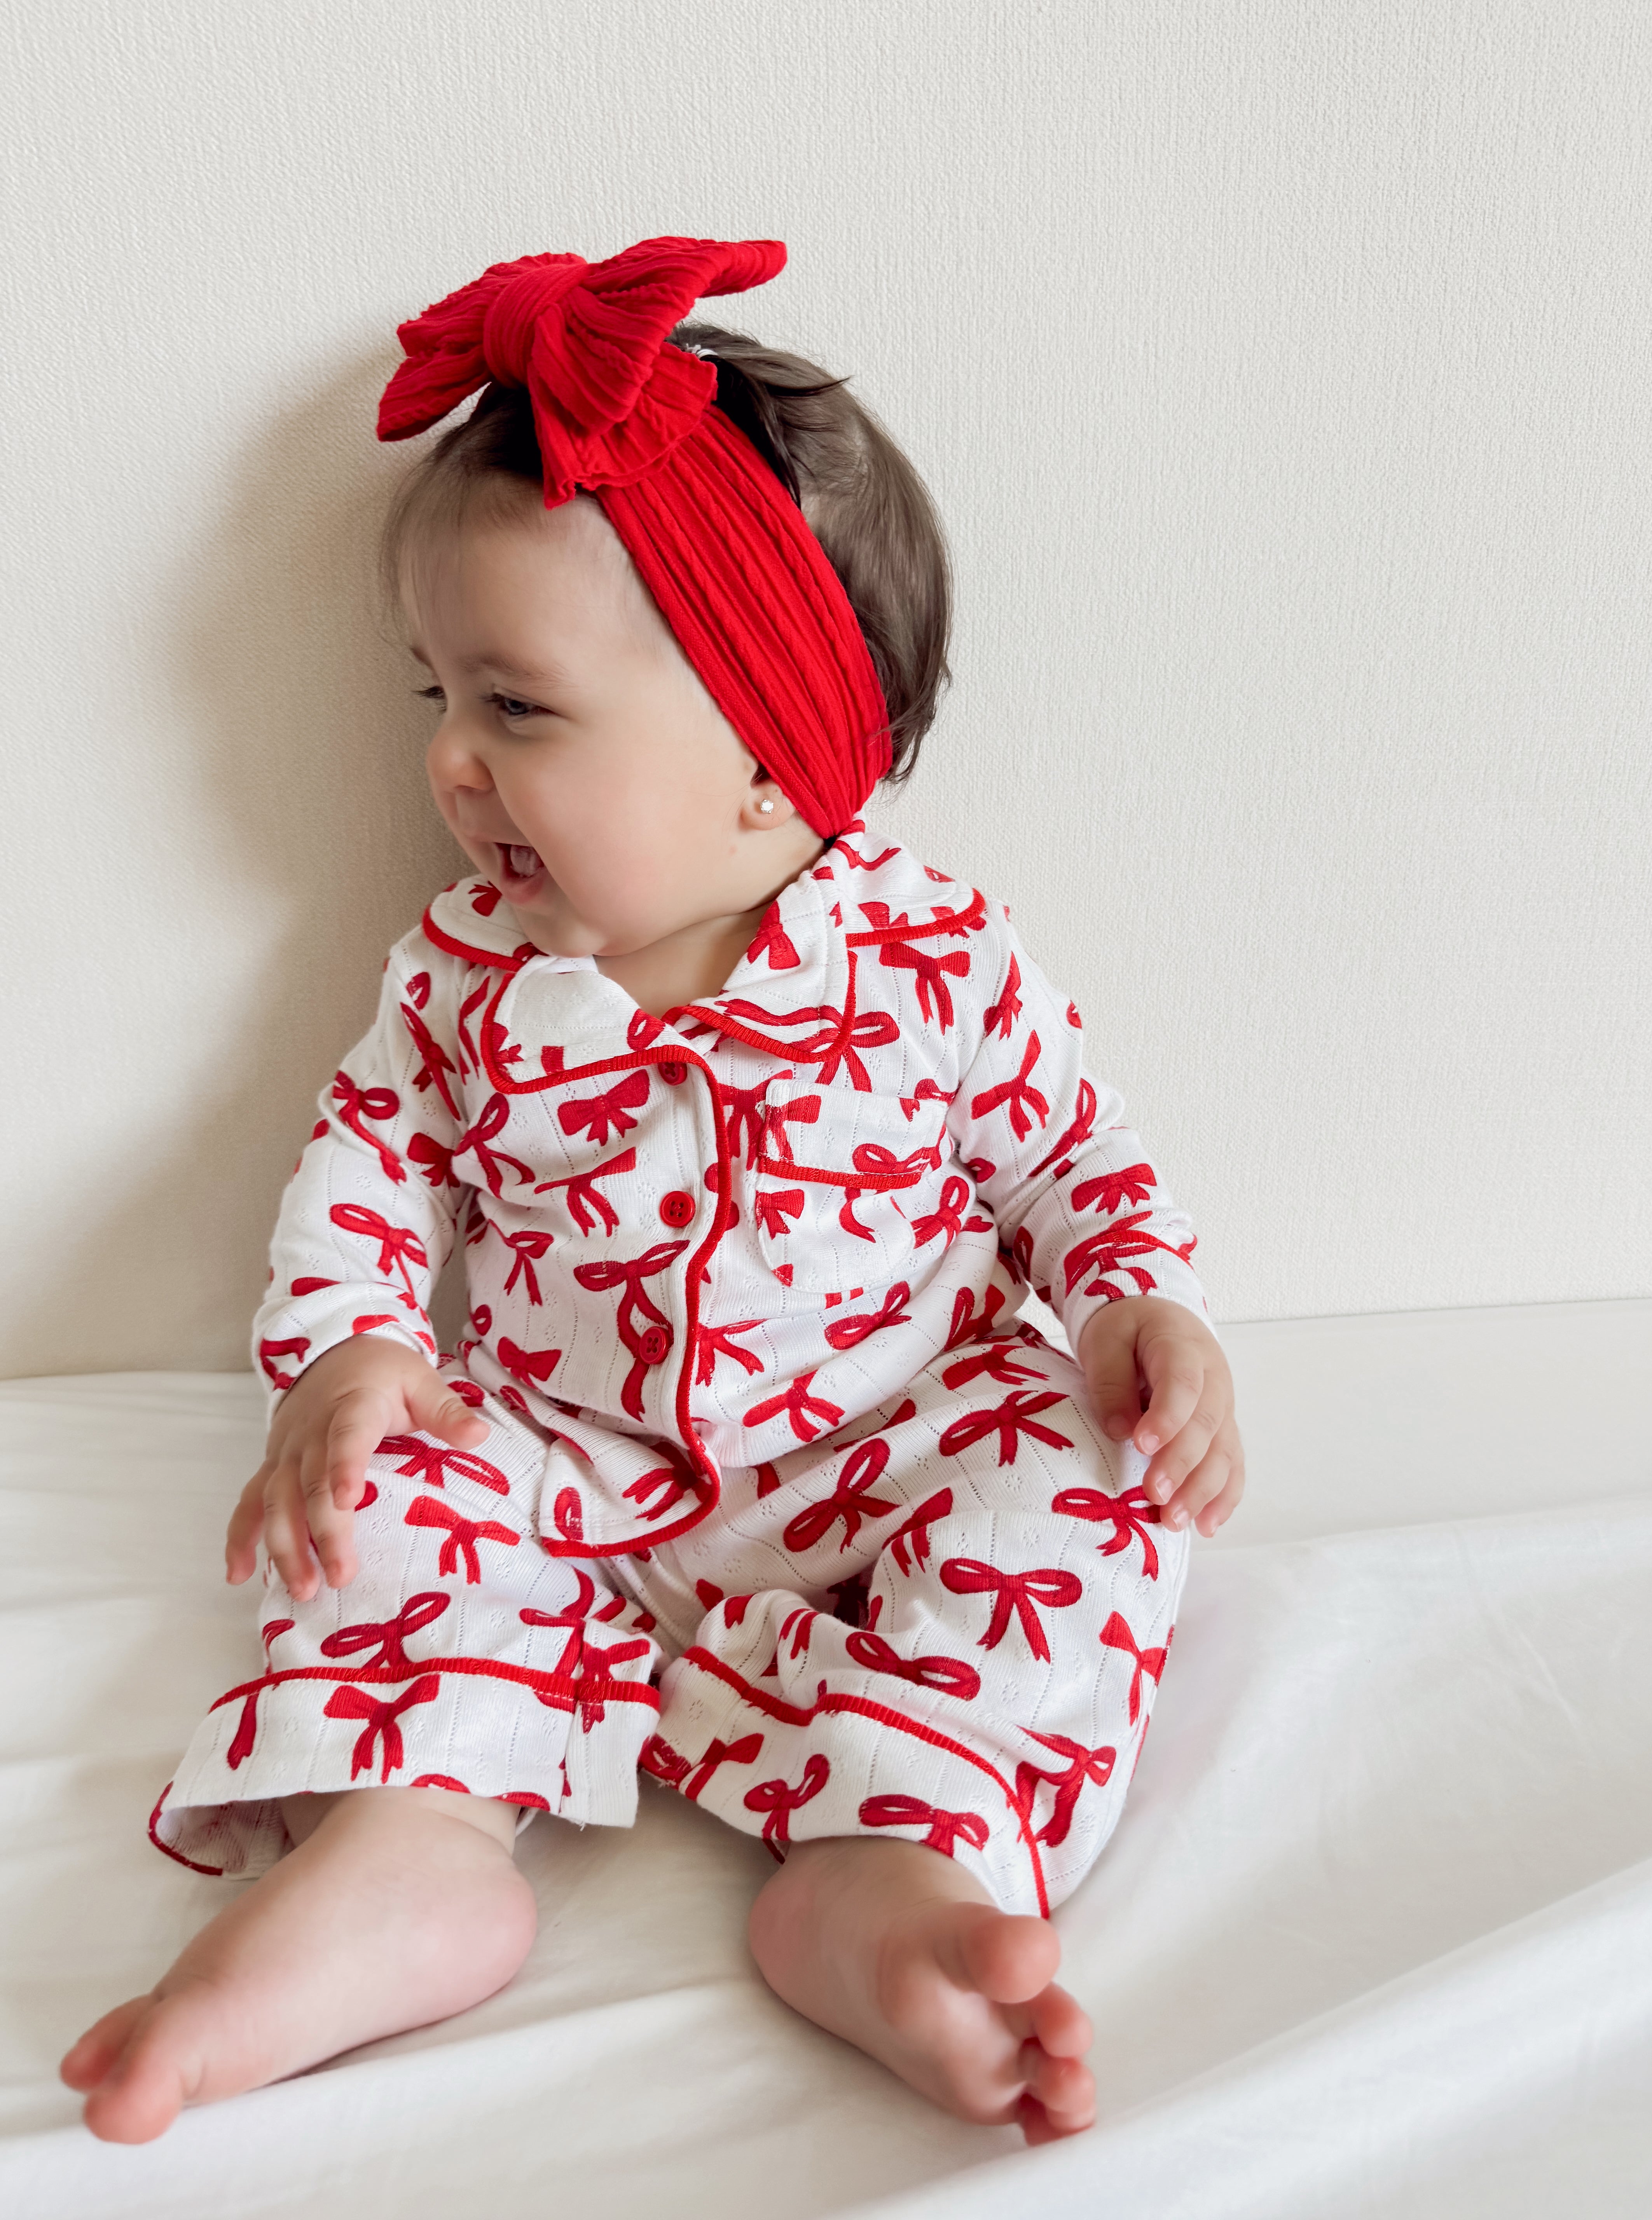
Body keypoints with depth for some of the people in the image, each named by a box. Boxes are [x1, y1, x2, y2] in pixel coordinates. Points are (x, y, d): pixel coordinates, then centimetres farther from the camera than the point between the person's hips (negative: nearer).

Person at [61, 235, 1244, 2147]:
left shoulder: (935, 961, -10)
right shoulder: (468, 967, -2)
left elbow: (1071, 1153, 2)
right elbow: (371, 1154, 6)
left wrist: (1146, 1313, -16)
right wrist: (336, 1347, -12)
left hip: (882, 1466, -2)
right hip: (568, 1471, 2)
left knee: (1086, 1482, -24)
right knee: (397, 1476, -19)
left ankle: (883, 1868, -35)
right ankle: (404, 1845, -31)